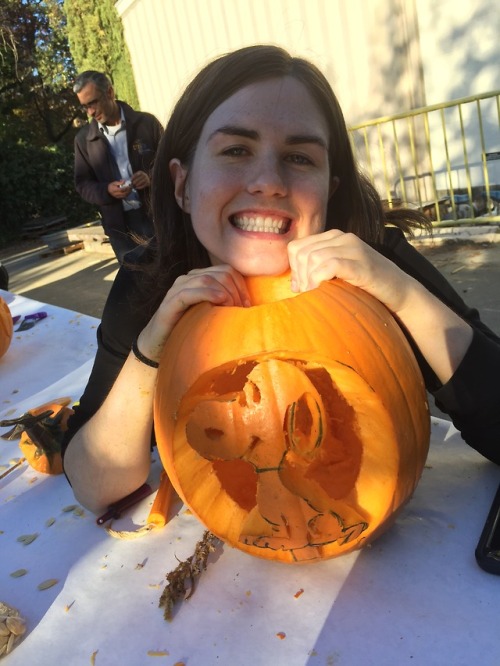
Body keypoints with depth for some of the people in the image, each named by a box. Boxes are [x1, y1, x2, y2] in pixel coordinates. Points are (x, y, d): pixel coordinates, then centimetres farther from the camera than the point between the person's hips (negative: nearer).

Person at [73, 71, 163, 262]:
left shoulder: (147, 122, 0)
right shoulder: (83, 139, 5)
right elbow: (82, 184, 8)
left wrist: (152, 177, -16)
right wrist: (106, 191, -14)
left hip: (158, 214, -1)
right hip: (119, 224, 1)